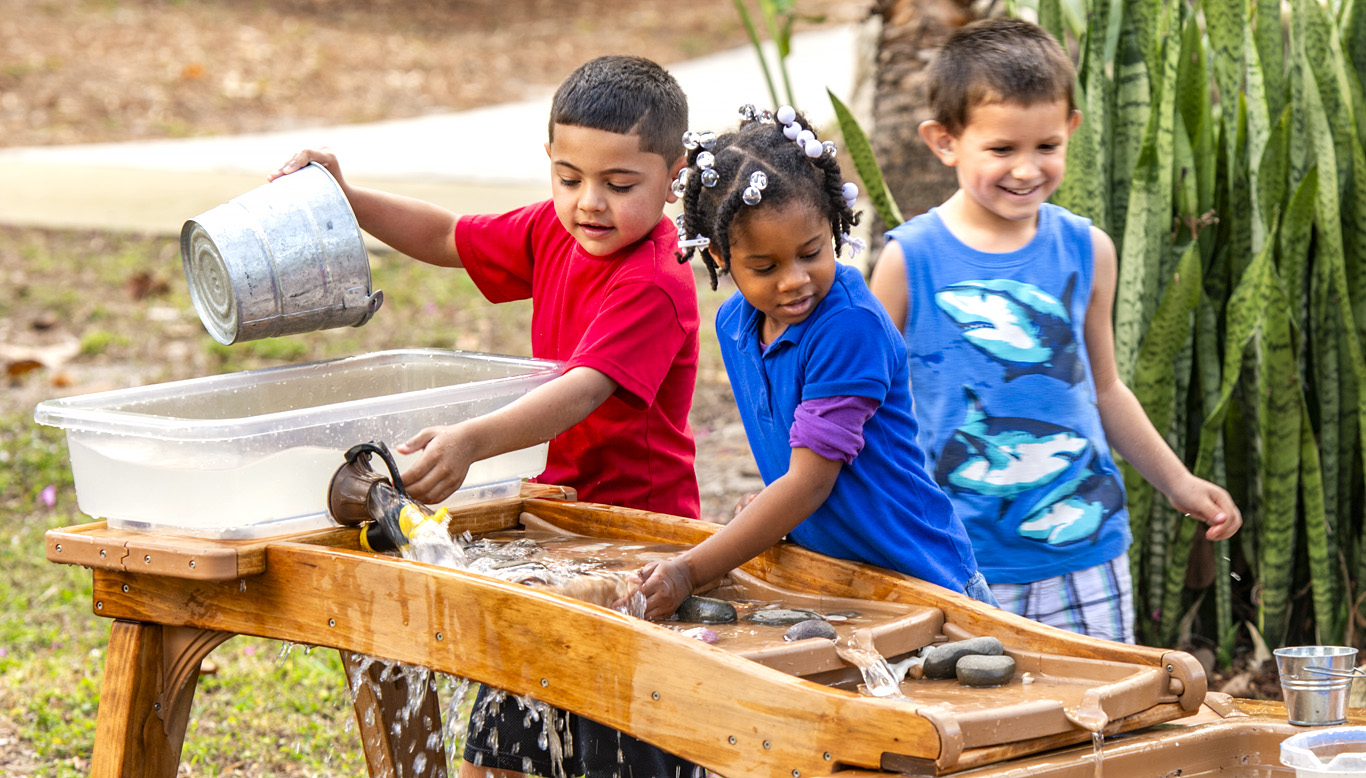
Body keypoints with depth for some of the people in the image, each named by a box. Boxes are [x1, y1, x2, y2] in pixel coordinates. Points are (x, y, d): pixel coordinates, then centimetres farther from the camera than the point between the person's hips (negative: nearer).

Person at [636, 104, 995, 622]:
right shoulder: (733, 325, 4)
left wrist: (691, 571, -20)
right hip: (820, 572, 6)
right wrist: (770, 508, 0)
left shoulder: (851, 326, -19)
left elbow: (812, 478, -19)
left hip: (913, 578, -6)